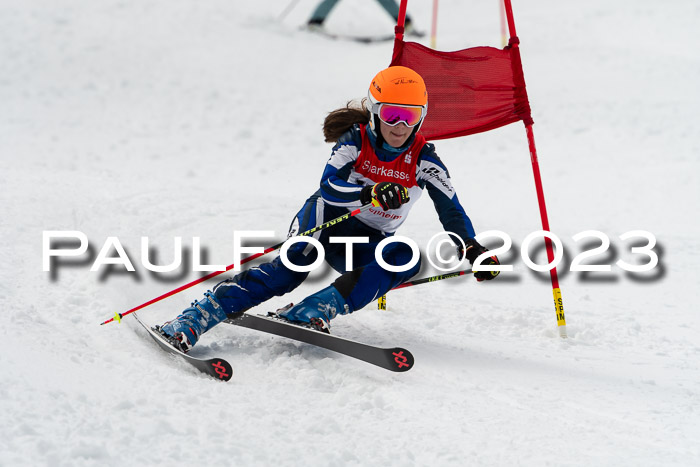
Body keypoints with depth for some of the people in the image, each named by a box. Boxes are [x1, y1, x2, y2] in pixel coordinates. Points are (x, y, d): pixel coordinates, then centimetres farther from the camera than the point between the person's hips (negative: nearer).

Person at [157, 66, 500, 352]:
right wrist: (371, 194, -45)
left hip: (366, 246, 3)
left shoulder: (423, 160, -6)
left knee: (406, 258, -30)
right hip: (327, 222, -3)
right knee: (292, 267, -33)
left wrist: (472, 249, -27)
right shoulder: (356, 141, -11)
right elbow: (329, 186, -26)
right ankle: (194, 319, -40)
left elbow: (451, 211, -8)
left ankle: (311, 312, -37)